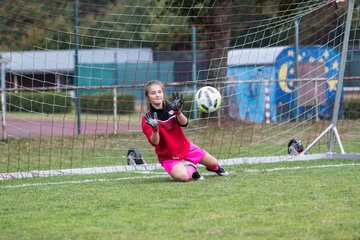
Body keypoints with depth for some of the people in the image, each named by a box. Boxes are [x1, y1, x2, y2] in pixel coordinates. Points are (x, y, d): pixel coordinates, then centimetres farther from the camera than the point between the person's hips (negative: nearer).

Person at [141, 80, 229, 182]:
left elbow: (184, 123, -24)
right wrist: (155, 129, -47)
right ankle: (191, 169, 4)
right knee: (183, 176, -32)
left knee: (213, 163, 13)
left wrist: (177, 111, -43)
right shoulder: (147, 119, -17)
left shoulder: (170, 107, -7)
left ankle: (215, 168, 52)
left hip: (185, 147, 4)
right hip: (168, 157, -4)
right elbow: (154, 142, -27)